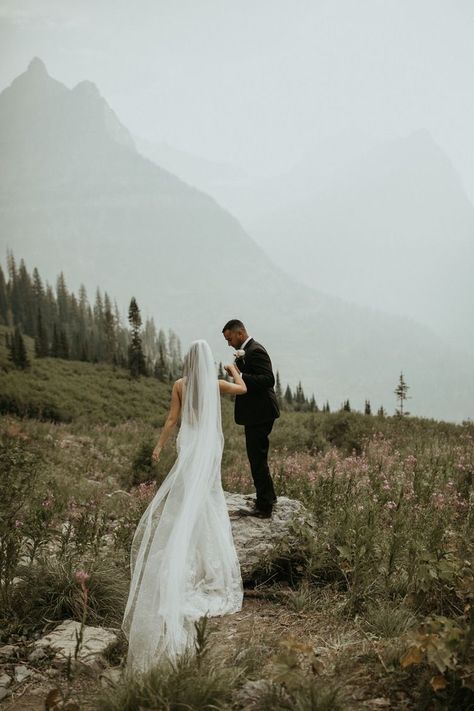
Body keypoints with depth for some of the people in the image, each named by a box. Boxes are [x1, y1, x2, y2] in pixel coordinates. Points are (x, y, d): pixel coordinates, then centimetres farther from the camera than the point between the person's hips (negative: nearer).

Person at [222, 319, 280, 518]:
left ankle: (264, 507, 2)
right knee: (257, 457, 20)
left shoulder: (255, 351, -16)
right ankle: (267, 497, 34)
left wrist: (240, 376, -29)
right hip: (256, 414, 11)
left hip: (259, 414, -11)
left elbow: (268, 379, -25)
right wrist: (240, 362, -5)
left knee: (257, 459, -5)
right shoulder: (247, 350, 16)